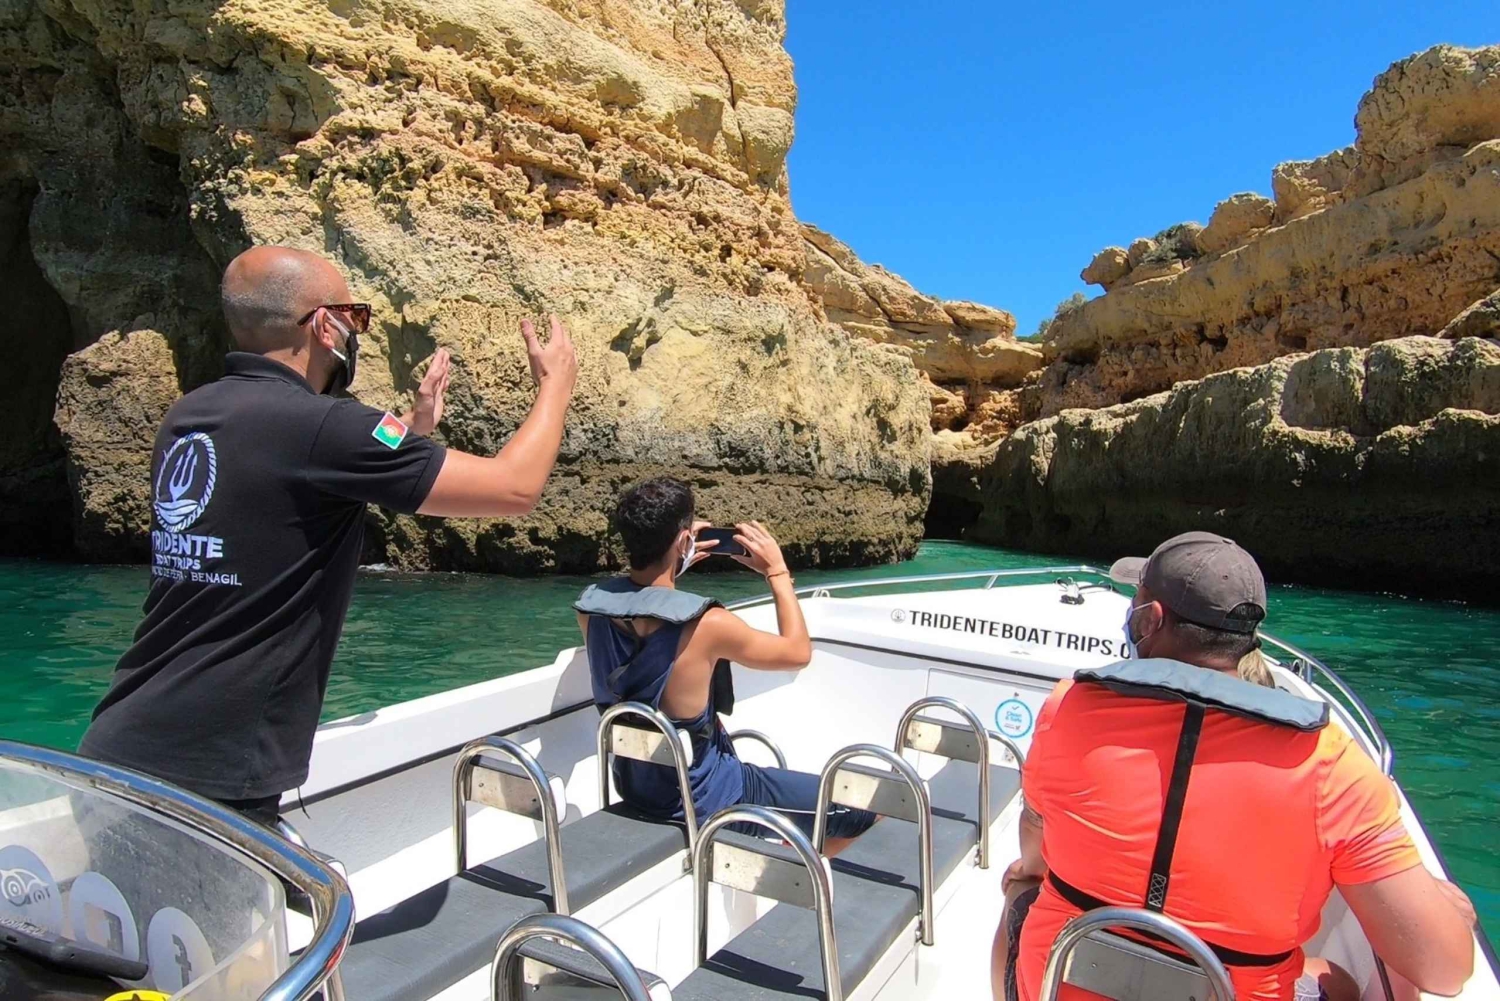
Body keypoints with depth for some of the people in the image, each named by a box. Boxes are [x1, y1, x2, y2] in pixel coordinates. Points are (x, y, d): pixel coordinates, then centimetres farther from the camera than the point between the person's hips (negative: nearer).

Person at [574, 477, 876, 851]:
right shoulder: (706, 624, -30)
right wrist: (777, 572, -4)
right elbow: (798, 653, -12)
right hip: (701, 800, -7)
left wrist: (673, 565, 6)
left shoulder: (590, 607, -12)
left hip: (633, 786, 7)